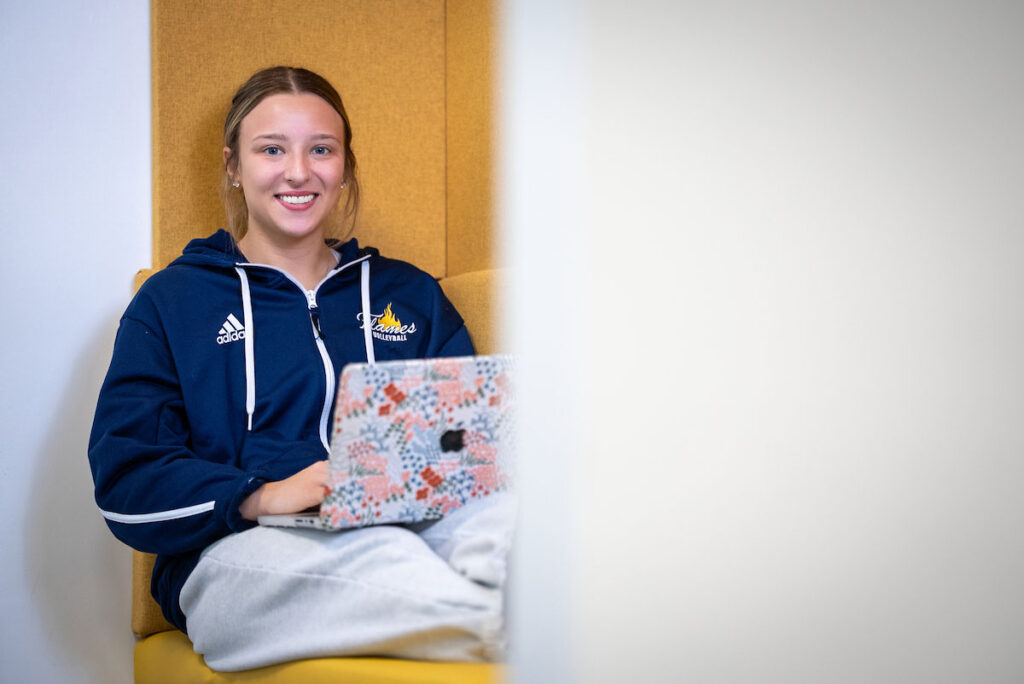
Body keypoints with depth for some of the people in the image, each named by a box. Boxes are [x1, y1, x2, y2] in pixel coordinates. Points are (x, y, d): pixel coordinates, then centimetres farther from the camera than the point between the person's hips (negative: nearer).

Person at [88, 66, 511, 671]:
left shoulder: (410, 294, 25)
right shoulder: (172, 302, 16)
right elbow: (125, 479, 4)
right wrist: (261, 497, -15)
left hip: (410, 527, 3)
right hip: (238, 549, -2)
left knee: (511, 517, -34)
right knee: (378, 556, -39)